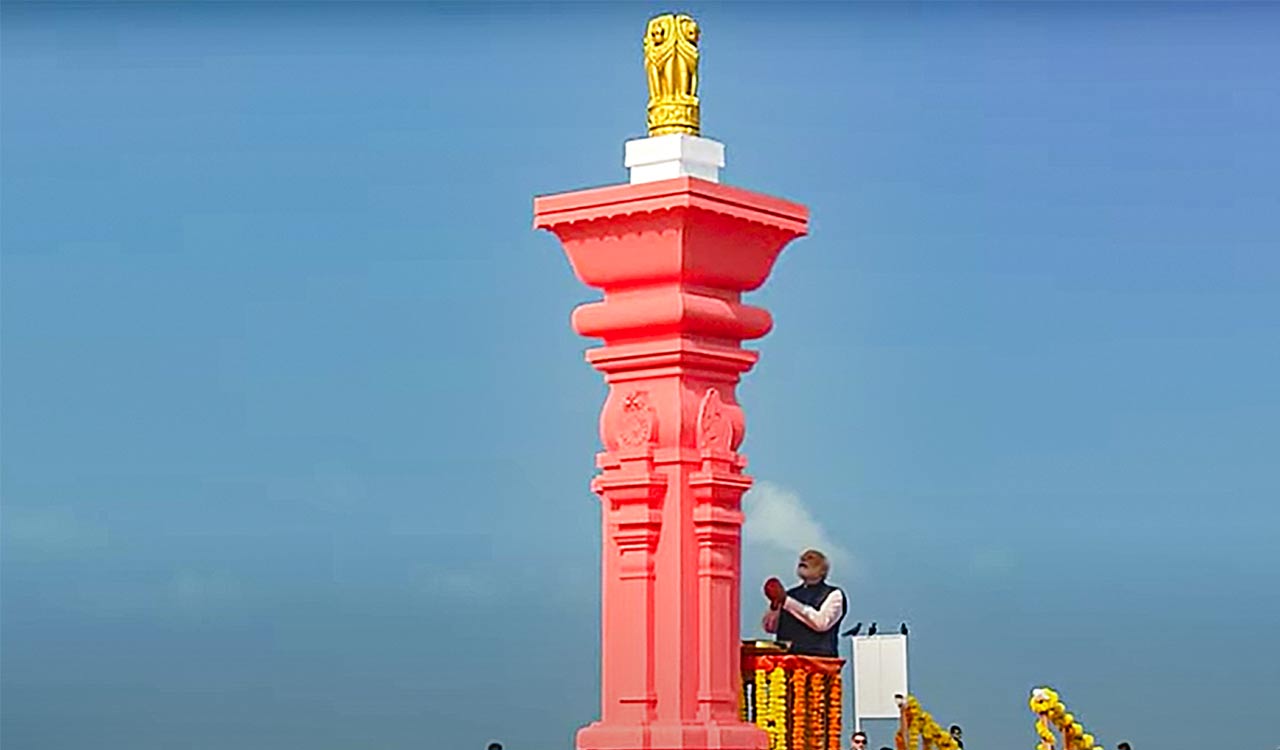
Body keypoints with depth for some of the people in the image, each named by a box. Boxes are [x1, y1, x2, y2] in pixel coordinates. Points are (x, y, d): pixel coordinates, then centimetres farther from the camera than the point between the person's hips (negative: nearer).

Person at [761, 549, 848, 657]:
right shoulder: (791, 593, 19)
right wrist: (775, 604, -6)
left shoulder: (833, 594, 5)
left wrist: (786, 601, -14)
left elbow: (821, 623, -13)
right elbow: (770, 627, 14)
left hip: (817, 657, -4)